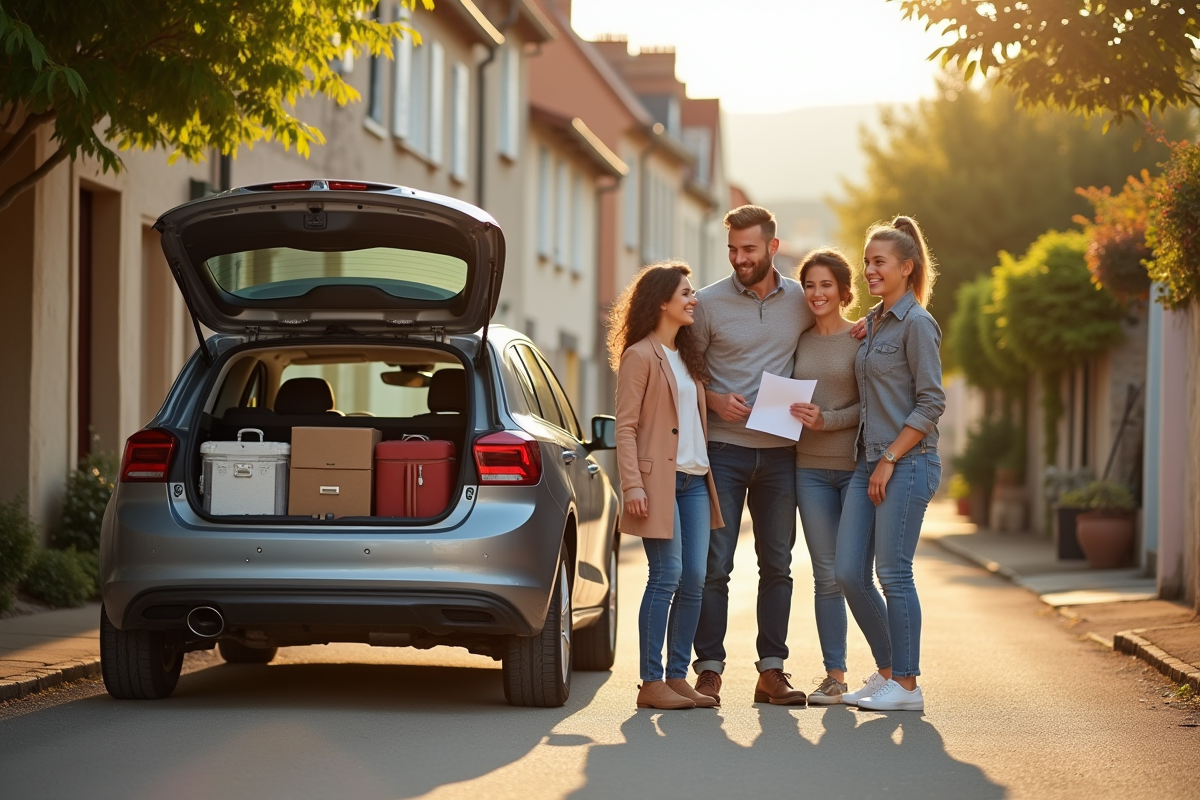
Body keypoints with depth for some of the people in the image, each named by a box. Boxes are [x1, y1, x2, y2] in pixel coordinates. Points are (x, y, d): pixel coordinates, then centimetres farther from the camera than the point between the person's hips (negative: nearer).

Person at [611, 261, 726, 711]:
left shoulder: (687, 356, 20)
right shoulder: (640, 356, -5)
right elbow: (625, 427, -10)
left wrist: (707, 474, 12)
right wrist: (633, 485, -18)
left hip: (695, 478, 8)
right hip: (659, 479, -8)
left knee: (694, 580, 3)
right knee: (667, 577, -11)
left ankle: (678, 677, 9)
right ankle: (651, 683, -7)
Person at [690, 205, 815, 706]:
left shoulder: (802, 302, 4)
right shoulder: (709, 303, -3)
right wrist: (713, 400, -14)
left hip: (779, 453, 3)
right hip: (723, 450, -3)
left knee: (777, 565, 7)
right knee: (714, 565, -3)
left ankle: (772, 672, 13)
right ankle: (709, 670, 2)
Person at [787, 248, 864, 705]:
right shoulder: (800, 342, 12)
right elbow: (787, 397, 18)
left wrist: (828, 420, -18)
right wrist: (793, 414, -3)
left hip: (857, 465, -4)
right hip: (811, 468, 4)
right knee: (826, 576, 3)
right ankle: (834, 676, 8)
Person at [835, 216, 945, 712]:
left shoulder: (916, 324, -9)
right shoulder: (871, 322, 16)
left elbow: (931, 404, -13)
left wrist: (890, 459, -14)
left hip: (907, 463, -8)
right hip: (869, 461, 8)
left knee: (893, 573, -6)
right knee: (848, 573, 4)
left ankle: (906, 685, 2)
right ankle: (887, 670, 17)